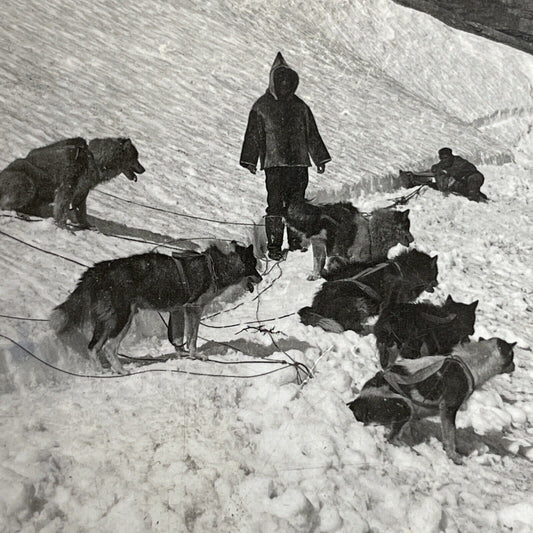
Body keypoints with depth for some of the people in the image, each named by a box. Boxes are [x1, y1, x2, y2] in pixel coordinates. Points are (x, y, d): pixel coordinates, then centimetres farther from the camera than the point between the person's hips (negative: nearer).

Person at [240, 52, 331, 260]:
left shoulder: (300, 107, 13)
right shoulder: (261, 107, 3)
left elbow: (312, 134, 18)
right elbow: (253, 135, 2)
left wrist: (320, 159, 17)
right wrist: (250, 160, -6)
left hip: (299, 164, 4)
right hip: (274, 164, -4)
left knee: (297, 204, 7)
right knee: (275, 205, -7)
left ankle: (296, 242, 18)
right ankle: (274, 246, -1)